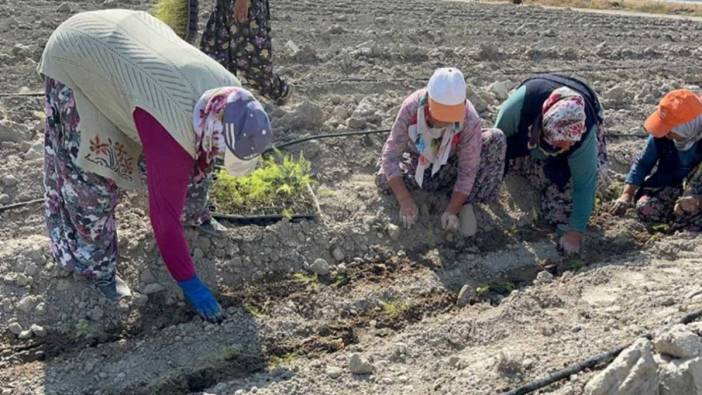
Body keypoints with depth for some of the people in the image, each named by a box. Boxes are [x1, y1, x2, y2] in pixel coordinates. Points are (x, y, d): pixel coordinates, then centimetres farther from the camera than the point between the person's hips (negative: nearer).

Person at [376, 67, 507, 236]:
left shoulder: (470, 120, -33)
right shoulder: (411, 107, -32)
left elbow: (468, 170, -26)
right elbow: (390, 154, -29)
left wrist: (452, 210, -34)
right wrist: (404, 200, -37)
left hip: (452, 165, -1)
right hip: (418, 163, 1)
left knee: (496, 140, -25)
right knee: (384, 179, -27)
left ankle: (464, 201, -16)